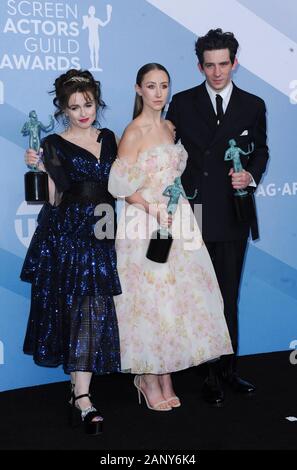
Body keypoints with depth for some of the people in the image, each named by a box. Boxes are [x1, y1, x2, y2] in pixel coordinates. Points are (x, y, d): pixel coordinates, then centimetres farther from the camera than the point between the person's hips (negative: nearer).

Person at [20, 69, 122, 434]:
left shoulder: (107, 138, 12)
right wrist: (39, 169, -19)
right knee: (82, 310, -2)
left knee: (94, 309, 0)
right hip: (66, 234, -4)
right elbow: (54, 198, -7)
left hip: (101, 233, 4)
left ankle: (79, 393, 7)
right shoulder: (54, 144, -1)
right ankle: (82, 399, 10)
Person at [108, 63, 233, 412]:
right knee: (149, 297, -2)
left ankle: (166, 376, 19)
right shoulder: (133, 132, -10)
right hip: (145, 224, -7)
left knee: (176, 294, 7)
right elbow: (120, 186, -14)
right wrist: (151, 207, -22)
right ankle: (149, 379, 12)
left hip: (176, 220, 7)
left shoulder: (169, 128, 12)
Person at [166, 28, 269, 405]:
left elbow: (261, 150, 14)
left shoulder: (253, 105, 7)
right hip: (194, 214, -1)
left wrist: (251, 175, -7)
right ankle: (211, 374, 16)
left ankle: (227, 370, 23)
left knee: (228, 297, 10)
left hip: (233, 215, 1)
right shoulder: (182, 103, 4)